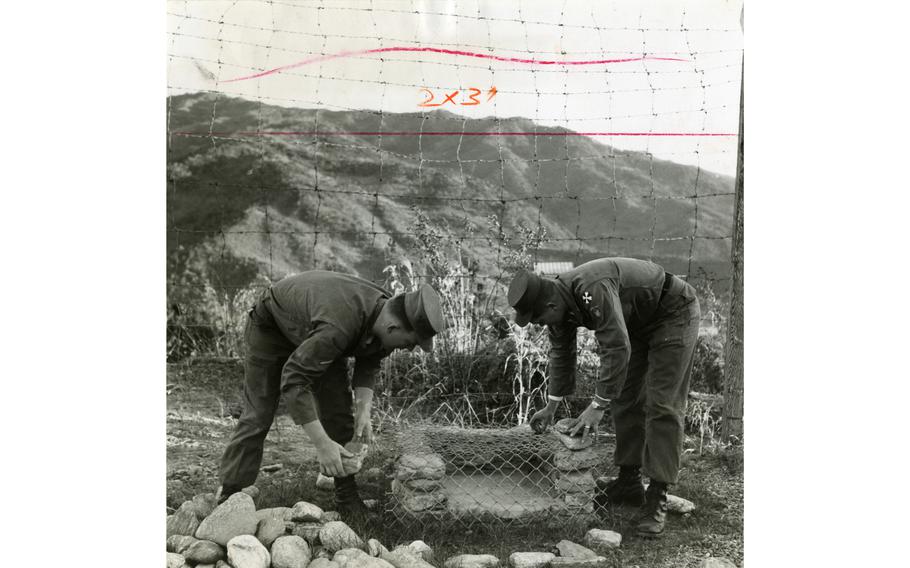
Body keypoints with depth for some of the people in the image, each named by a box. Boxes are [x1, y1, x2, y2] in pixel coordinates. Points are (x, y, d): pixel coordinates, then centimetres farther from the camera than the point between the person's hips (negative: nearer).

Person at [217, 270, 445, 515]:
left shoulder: (386, 313, -22)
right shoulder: (337, 328, -47)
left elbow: (368, 365, -5)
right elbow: (293, 379, -43)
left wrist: (364, 410, -20)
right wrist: (322, 444, -42)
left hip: (314, 330, 6)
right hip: (272, 325, -6)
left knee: (339, 412, -1)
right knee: (258, 414, -8)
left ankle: (348, 498, 7)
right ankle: (229, 496, 4)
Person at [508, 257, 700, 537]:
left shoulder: (594, 290, -38)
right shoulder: (559, 302, -8)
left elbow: (616, 349, -39)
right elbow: (561, 353, 6)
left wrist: (597, 407, -35)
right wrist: (551, 406, 11)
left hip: (673, 313, -9)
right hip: (637, 322, 9)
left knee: (662, 406, -12)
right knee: (626, 399, 9)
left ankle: (657, 497, -8)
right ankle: (629, 483, 18)